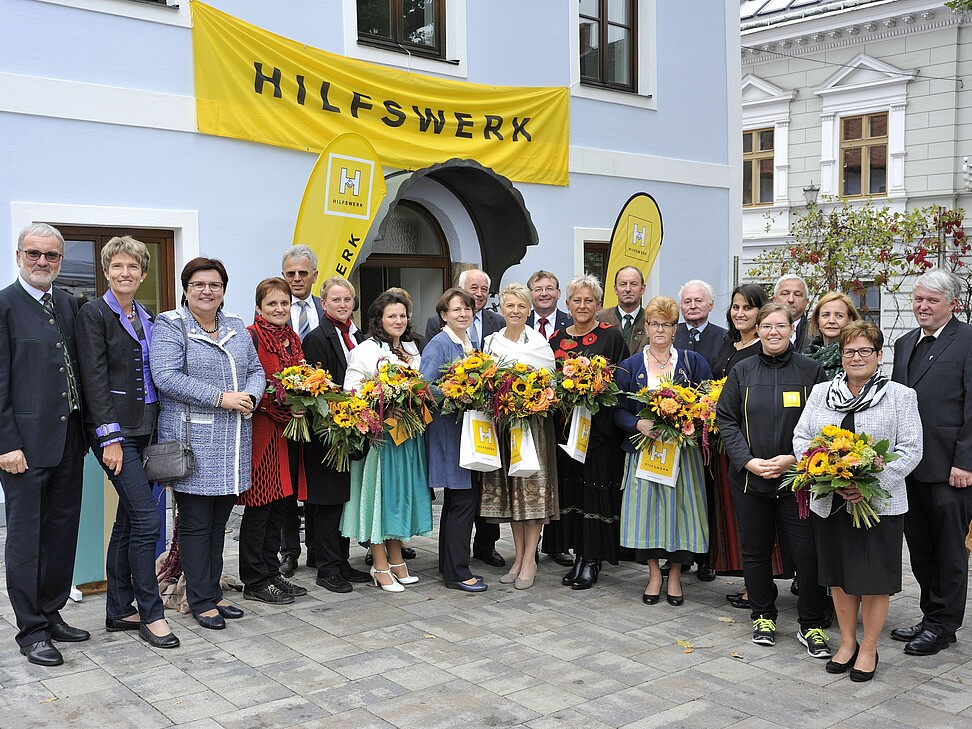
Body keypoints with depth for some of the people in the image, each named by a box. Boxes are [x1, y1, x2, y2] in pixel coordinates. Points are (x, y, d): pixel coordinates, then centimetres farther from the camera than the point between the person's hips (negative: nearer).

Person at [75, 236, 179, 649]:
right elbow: (95, 379, -12)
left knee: (128, 521, 12)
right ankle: (150, 614, 0)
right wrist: (110, 438, -17)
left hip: (145, 431, 7)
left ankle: (118, 611, 21)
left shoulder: (147, 319, 15)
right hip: (114, 432, -7)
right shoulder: (94, 314, -6)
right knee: (147, 519, -11)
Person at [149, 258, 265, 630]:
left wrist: (249, 397, -7)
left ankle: (213, 592, 23)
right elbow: (166, 377, -16)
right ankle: (201, 601, 11)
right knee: (196, 524, 1)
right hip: (192, 441, -6)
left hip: (233, 444, 6)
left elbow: (256, 370, 16)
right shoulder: (170, 326, -5)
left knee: (219, 522, 13)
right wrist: (221, 398, -19)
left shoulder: (236, 327, 14)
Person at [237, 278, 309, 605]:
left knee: (278, 505, 13)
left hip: (286, 431, 8)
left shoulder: (292, 338, 14)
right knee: (259, 506, -1)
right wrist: (283, 407, -20)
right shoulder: (251, 336, -10)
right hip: (260, 430, -8)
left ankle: (271, 573, 24)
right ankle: (254, 581, 8)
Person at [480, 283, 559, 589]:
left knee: (532, 488, -3)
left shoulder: (539, 343, -4)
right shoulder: (490, 342, 9)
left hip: (533, 423, -4)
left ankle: (529, 559, 5)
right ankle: (519, 556, 18)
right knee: (508, 489, 8)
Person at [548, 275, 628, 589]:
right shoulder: (557, 338, 12)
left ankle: (592, 559, 7)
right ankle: (579, 555, 16)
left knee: (595, 488, -2)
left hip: (599, 425, -4)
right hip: (565, 424, 5)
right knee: (570, 488, 6)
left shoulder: (611, 336, -2)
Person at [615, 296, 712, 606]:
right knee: (648, 508, 0)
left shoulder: (693, 361, 6)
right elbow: (618, 410, 3)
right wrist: (639, 424, -16)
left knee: (680, 507, -1)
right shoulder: (630, 366, 7)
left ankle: (675, 576, 15)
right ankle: (654, 574, 16)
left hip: (683, 449, 0)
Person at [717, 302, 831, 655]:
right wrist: (748, 460, -10)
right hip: (749, 476, 2)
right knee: (755, 549, 11)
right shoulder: (742, 371, 6)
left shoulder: (810, 370, 1)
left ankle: (811, 625, 11)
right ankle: (763, 616, 27)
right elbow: (726, 419, 3)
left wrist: (792, 459, -13)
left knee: (808, 551, -4)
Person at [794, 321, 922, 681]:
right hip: (830, 502, 3)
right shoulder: (821, 392, 8)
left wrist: (871, 483, -19)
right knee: (839, 576, 13)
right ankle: (847, 643, 29)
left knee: (874, 578, 5)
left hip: (880, 502, -3)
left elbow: (910, 450, -6)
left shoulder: (901, 396, -1)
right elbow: (801, 438, 6)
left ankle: (868, 649, 21)